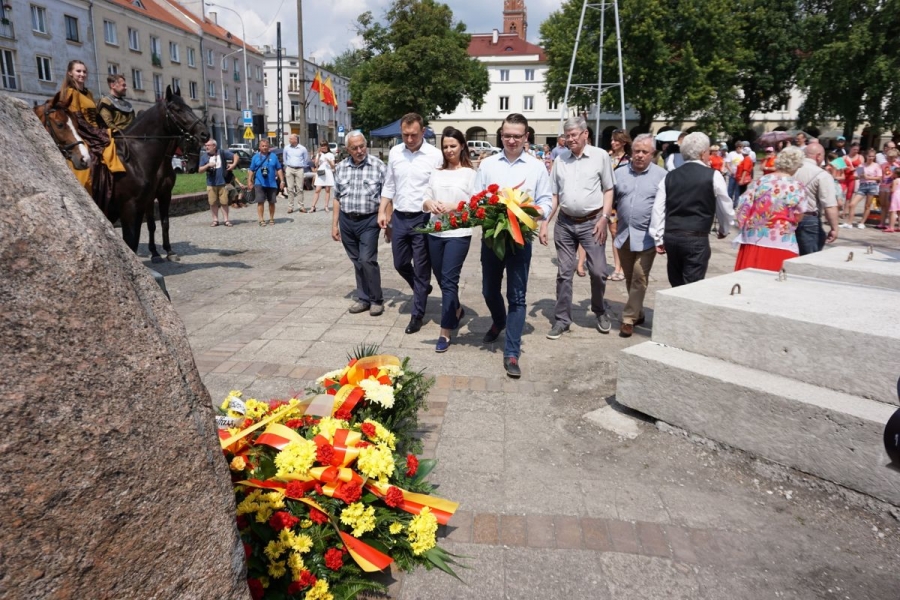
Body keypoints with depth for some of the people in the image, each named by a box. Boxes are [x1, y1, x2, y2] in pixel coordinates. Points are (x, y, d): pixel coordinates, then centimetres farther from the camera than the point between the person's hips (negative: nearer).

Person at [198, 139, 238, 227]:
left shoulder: (222, 153, 0)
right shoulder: (204, 157, 6)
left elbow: (235, 156, 6)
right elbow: (200, 170, 4)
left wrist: (234, 164, -10)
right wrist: (208, 165, -12)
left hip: (222, 183, -2)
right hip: (211, 184, 2)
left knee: (224, 202, -1)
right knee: (213, 203, 4)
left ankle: (226, 220, 8)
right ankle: (215, 220, 14)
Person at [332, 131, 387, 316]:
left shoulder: (378, 166, -5)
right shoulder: (341, 167, 7)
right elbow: (337, 198, 12)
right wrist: (334, 224, 9)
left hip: (369, 220, -4)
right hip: (346, 221, 4)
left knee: (367, 260, -10)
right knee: (357, 262, 11)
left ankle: (377, 300, 6)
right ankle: (363, 298, 22)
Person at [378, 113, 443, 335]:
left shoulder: (435, 155, -10)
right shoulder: (394, 152, 5)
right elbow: (389, 185, 12)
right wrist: (382, 212, 7)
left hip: (423, 219, -5)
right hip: (399, 217, 5)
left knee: (421, 269, 4)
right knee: (400, 264, 16)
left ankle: (417, 314, 16)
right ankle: (422, 290, 43)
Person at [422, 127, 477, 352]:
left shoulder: (470, 173, -3)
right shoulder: (436, 172, 12)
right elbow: (425, 200, 11)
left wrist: (454, 207, -20)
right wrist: (430, 204, -11)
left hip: (458, 233, -5)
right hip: (435, 232, 6)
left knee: (449, 280, -7)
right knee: (441, 278, 15)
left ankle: (445, 332, 0)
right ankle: (456, 310, 42)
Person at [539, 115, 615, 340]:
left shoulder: (600, 156, -1)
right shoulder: (560, 159, 8)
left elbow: (608, 190, 0)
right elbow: (554, 194, 11)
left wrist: (604, 218, -10)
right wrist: (544, 222, 4)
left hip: (591, 222, -3)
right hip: (564, 223, 3)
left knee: (598, 271, 0)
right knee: (564, 273, 6)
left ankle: (600, 312, 25)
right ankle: (562, 319, 15)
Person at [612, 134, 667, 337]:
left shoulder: (661, 176, -2)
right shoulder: (619, 173, 6)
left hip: (646, 237, -4)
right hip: (623, 235, 4)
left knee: (639, 279, -5)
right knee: (630, 279, 13)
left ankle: (629, 318, 3)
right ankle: (638, 313, 29)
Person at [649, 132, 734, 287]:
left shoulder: (670, 176, 9)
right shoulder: (713, 176, -1)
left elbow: (658, 209, 6)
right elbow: (725, 209, 7)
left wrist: (658, 239, 11)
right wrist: (723, 230, 26)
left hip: (671, 236, 4)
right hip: (697, 239, -4)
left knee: (676, 287, 16)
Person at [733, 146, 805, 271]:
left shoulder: (759, 181, 4)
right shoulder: (796, 187, -5)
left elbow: (743, 208, 3)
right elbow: (797, 217, -4)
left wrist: (745, 226, 16)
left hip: (753, 239, 4)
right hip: (780, 243, -4)